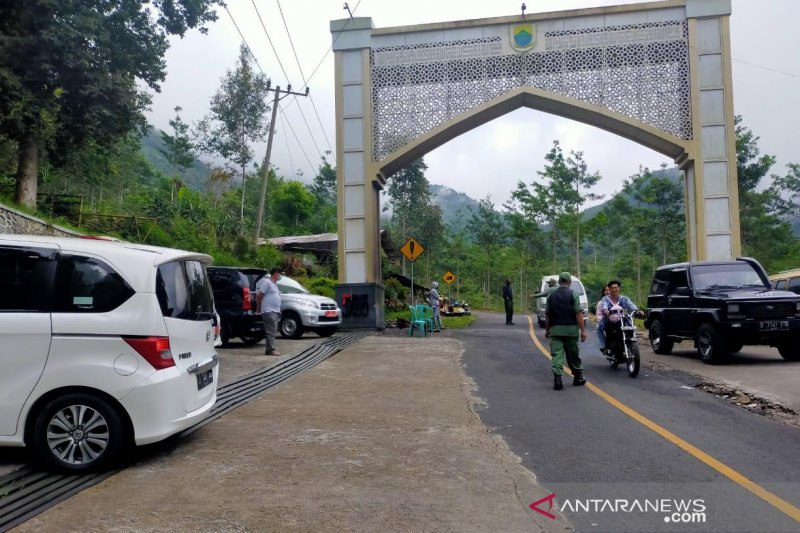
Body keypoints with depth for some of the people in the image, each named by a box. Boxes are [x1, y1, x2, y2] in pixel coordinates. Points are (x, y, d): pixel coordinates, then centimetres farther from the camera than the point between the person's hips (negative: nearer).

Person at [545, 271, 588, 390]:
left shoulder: (551, 295, 5)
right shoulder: (573, 294, -5)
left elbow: (547, 315, 7)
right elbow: (578, 314, -10)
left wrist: (547, 329, 16)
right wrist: (583, 330, -7)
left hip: (555, 329, 2)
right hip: (570, 329, -2)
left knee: (557, 355, -1)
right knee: (573, 355, 11)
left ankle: (557, 379, -11)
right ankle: (578, 378, 24)